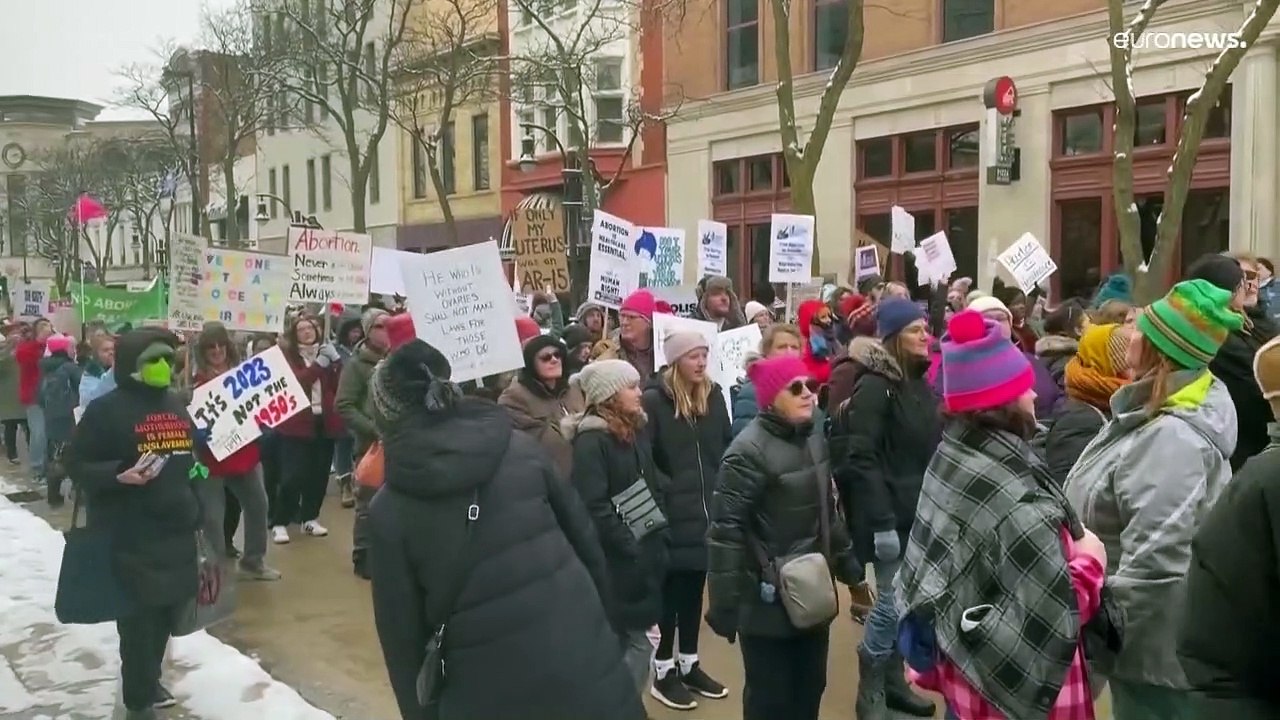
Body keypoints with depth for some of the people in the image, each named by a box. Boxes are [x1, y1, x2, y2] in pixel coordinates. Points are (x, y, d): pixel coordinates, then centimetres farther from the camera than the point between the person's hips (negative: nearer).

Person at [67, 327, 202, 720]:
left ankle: (148, 679, 36)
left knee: (169, 608, 15)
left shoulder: (177, 406, 13)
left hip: (177, 530, 7)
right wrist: (118, 475, -26)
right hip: (130, 536, -7)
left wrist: (200, 470, 12)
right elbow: (78, 465, -11)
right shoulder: (106, 409, -10)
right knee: (139, 616, -1)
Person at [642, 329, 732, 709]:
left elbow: (726, 447, 12)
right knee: (671, 590, 5)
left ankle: (689, 664, 29)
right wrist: (662, 494, -16)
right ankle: (663, 671, 18)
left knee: (694, 589, 16)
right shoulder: (654, 400, -12)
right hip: (671, 514, -6)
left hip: (706, 509, 6)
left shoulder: (713, 395, 6)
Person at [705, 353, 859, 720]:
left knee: (810, 689, 18)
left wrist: (845, 560, 21)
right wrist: (724, 604, -21)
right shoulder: (749, 451, -18)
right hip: (767, 600, -7)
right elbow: (726, 531, -21)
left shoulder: (814, 439, 7)